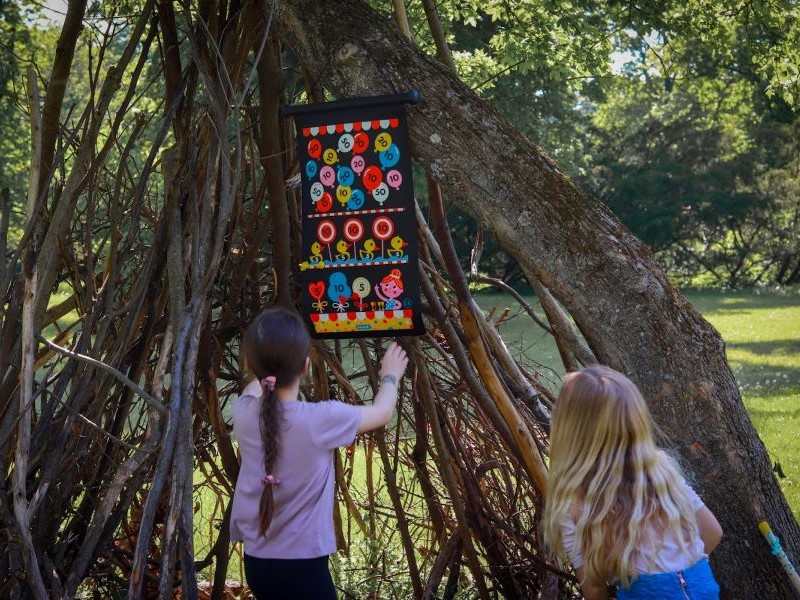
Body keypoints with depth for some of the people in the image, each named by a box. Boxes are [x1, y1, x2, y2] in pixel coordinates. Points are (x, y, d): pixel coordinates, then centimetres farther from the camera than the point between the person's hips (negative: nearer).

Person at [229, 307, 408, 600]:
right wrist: (390, 377, 20)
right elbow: (382, 412, 0)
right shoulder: (320, 419, -20)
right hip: (302, 567, -5)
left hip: (256, 562, 5)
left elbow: (257, 384, 19)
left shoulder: (243, 411, -8)